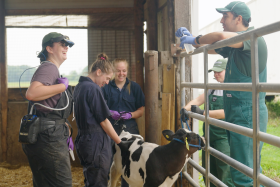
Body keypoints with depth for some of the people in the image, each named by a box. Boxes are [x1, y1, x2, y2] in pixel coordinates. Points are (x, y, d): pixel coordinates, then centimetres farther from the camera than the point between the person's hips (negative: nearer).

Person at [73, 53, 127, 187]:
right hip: (96, 142, -9)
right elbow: (103, 121, -14)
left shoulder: (79, 87, 12)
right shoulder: (93, 89, -16)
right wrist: (120, 143, -7)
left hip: (83, 138, 9)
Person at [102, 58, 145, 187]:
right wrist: (110, 113, -11)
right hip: (110, 128, 0)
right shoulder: (106, 87, 7)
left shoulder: (134, 87, 9)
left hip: (130, 128, 1)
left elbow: (141, 110, 7)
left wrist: (130, 115, -10)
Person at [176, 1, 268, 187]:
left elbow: (221, 36, -31)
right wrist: (190, 38, 13)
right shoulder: (234, 45, 15)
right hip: (236, 114, 10)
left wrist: (195, 39, -15)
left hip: (248, 114, -10)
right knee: (248, 169, 15)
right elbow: (210, 48, 28)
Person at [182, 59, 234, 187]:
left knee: (225, 174, -6)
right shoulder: (213, 89, 13)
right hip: (209, 134, 8)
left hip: (224, 136, -8)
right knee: (208, 173, 15)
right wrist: (185, 108, -12)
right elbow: (198, 100, 7)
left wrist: (203, 113, -26)